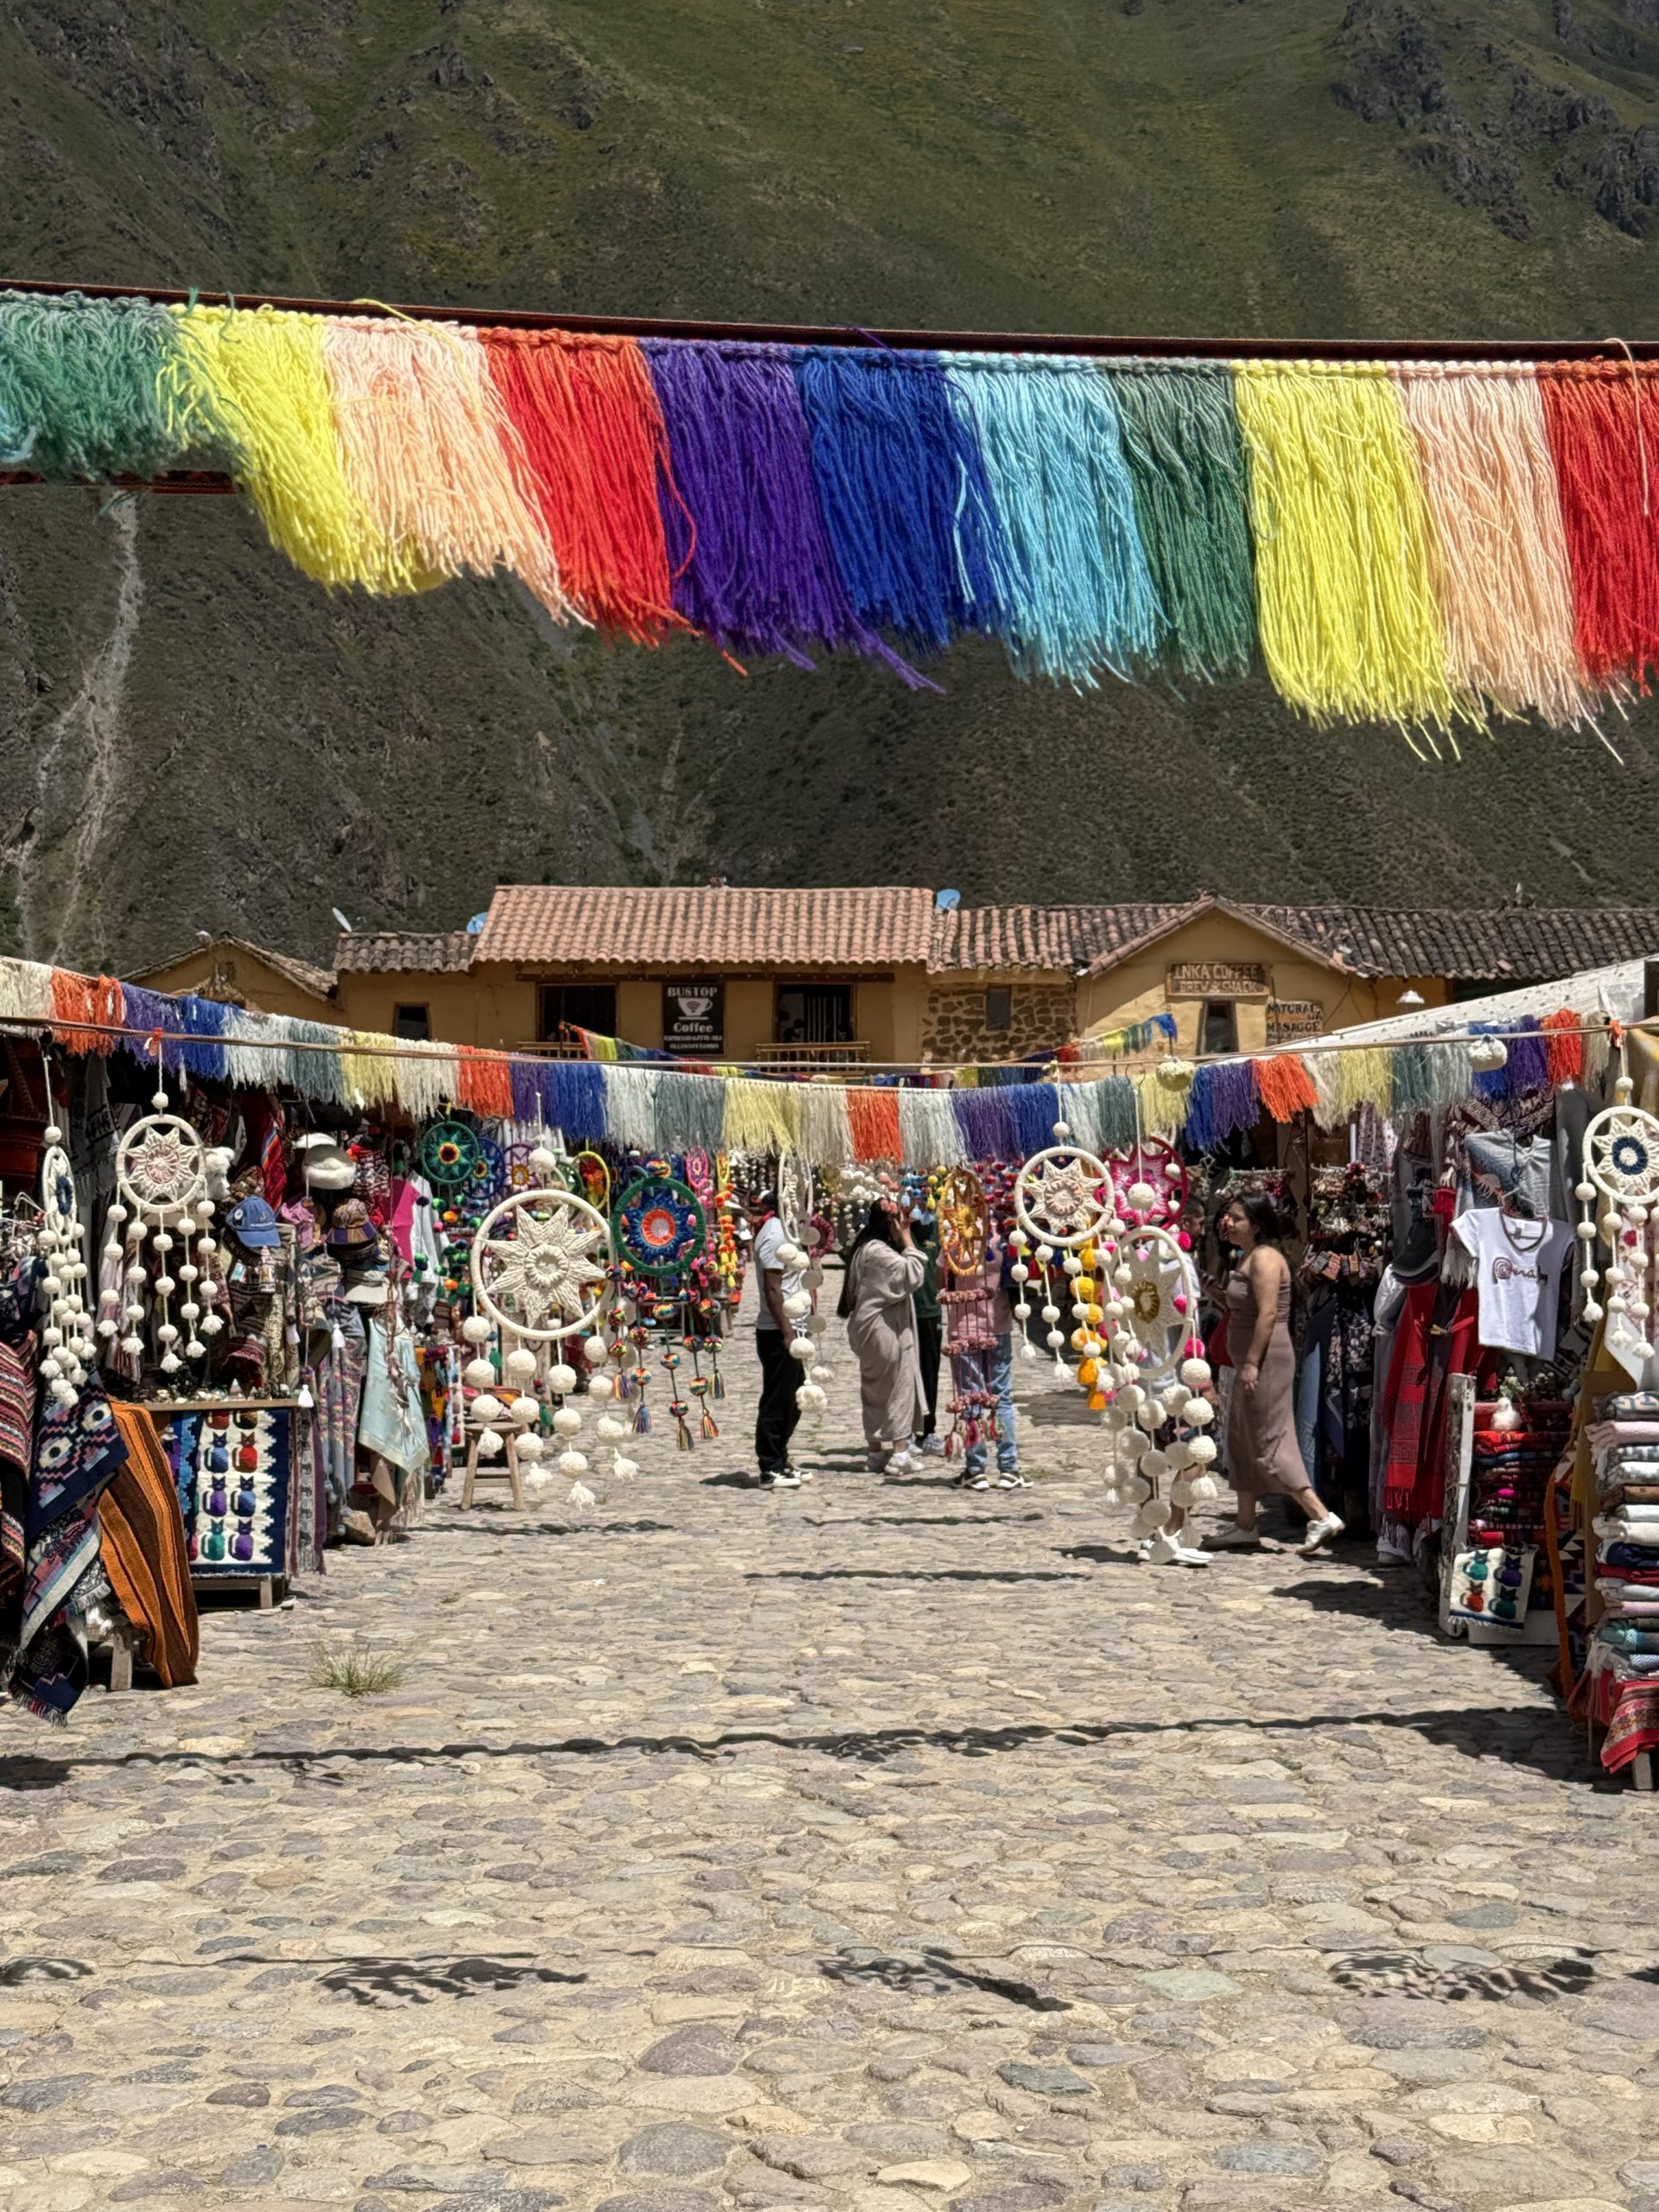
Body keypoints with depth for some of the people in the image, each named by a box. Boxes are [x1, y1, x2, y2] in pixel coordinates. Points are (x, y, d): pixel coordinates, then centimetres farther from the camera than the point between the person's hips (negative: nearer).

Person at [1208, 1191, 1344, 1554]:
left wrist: (1251, 1363, -25)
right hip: (1253, 1363, 11)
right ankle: (1245, 1526, 20)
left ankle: (1322, 1518, -10)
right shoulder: (1246, 1257, 17)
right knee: (1242, 1442, 13)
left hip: (1267, 1360, -11)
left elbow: (1268, 1313, -22)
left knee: (1269, 1443, -10)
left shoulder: (1264, 1257, -14)